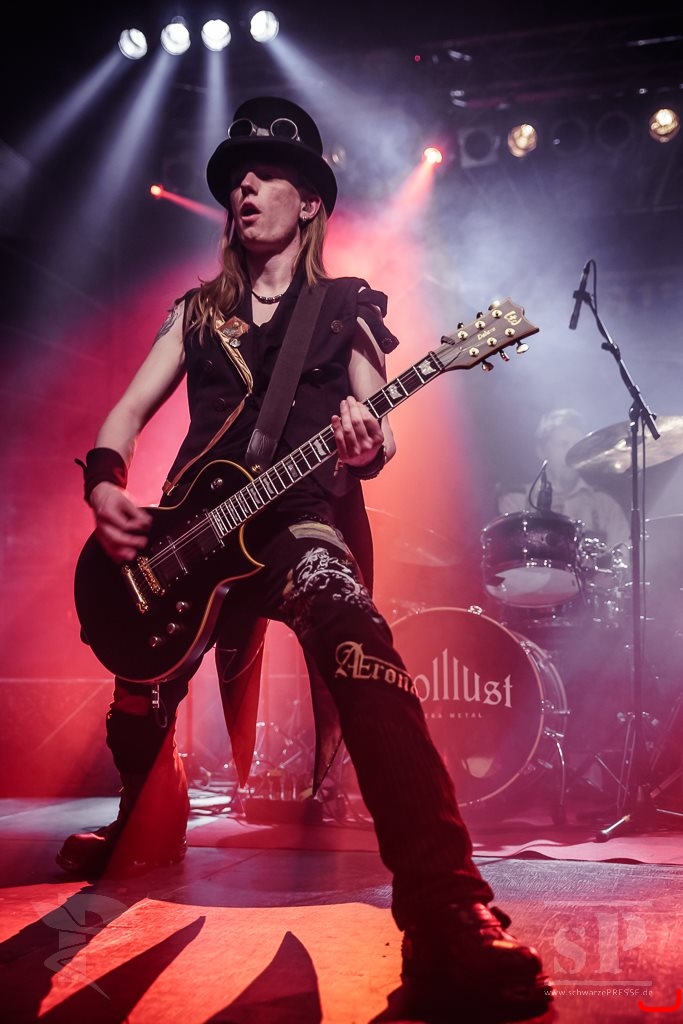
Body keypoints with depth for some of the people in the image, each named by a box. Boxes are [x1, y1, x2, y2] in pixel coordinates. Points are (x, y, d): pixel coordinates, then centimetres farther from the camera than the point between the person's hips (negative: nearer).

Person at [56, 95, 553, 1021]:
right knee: (137, 712, 8)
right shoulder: (199, 309, 19)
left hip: (301, 522, -4)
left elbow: (373, 430, 2)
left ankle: (450, 922, -44)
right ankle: (139, 838, 46)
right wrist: (105, 481, -8)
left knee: (356, 642, -36)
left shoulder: (348, 307, 10)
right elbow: (130, 411, 13)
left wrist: (367, 446, -24)